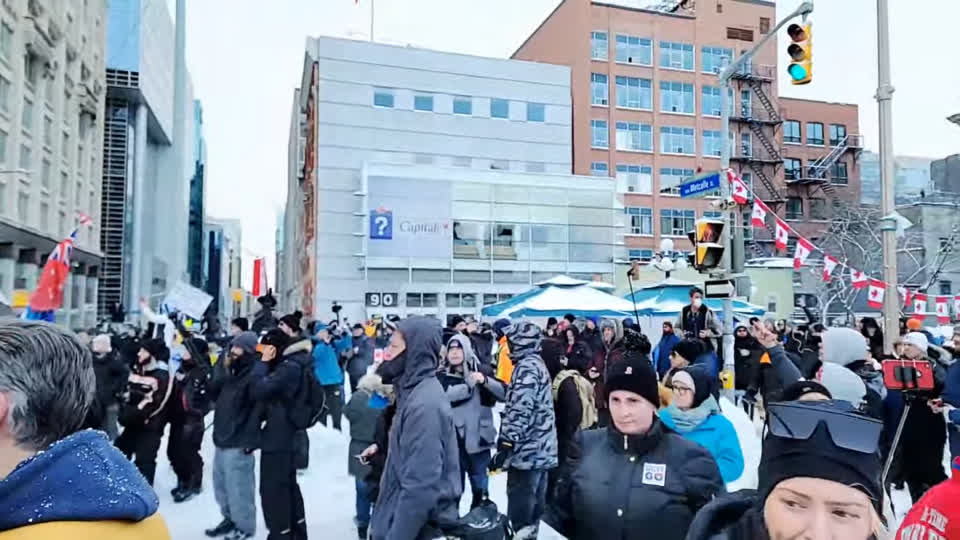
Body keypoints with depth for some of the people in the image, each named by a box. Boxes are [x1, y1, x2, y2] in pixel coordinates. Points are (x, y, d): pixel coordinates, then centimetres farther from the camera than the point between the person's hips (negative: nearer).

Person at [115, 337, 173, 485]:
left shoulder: (161, 377, -21)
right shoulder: (137, 370, 8)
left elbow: (150, 404, -24)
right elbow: (127, 393, 13)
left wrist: (130, 415, -20)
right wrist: (124, 413, -1)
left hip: (149, 427, -9)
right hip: (132, 423, 9)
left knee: (144, 461, -2)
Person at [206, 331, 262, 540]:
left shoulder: (254, 374, -16)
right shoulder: (230, 370, 12)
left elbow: (258, 407, -19)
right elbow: (212, 393, 12)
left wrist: (249, 438, -19)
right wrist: (222, 370, -3)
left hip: (238, 442, -9)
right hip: (222, 438, 9)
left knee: (238, 487, 0)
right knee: (221, 484, 20)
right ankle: (230, 519, 37)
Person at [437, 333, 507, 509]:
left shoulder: (480, 371, 4)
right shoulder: (442, 375, 1)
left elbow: (504, 393, -5)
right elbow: (446, 395, -20)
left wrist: (485, 381, -20)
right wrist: (470, 383, -28)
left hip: (479, 437, 2)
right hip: (454, 439, -2)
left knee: (480, 485, 14)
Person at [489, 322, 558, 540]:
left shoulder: (526, 367, -16)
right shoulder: (537, 364, 16)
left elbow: (519, 410, -23)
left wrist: (505, 444, -22)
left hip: (527, 450, -10)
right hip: (541, 448, 10)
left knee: (520, 504, -4)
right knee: (534, 500, 17)